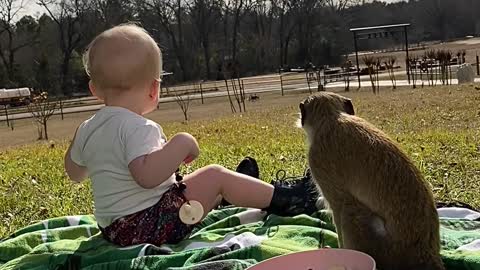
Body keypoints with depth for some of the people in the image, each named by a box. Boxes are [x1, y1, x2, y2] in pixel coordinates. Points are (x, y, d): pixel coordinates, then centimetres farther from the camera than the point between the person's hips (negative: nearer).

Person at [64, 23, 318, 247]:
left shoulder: (88, 129, 5)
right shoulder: (137, 127, -23)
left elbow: (74, 172, 20)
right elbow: (147, 175, -39)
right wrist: (182, 143, -29)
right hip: (147, 225, -9)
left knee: (193, 182, 27)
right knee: (214, 175, -3)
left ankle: (239, 188, 45)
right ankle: (279, 199, 7)